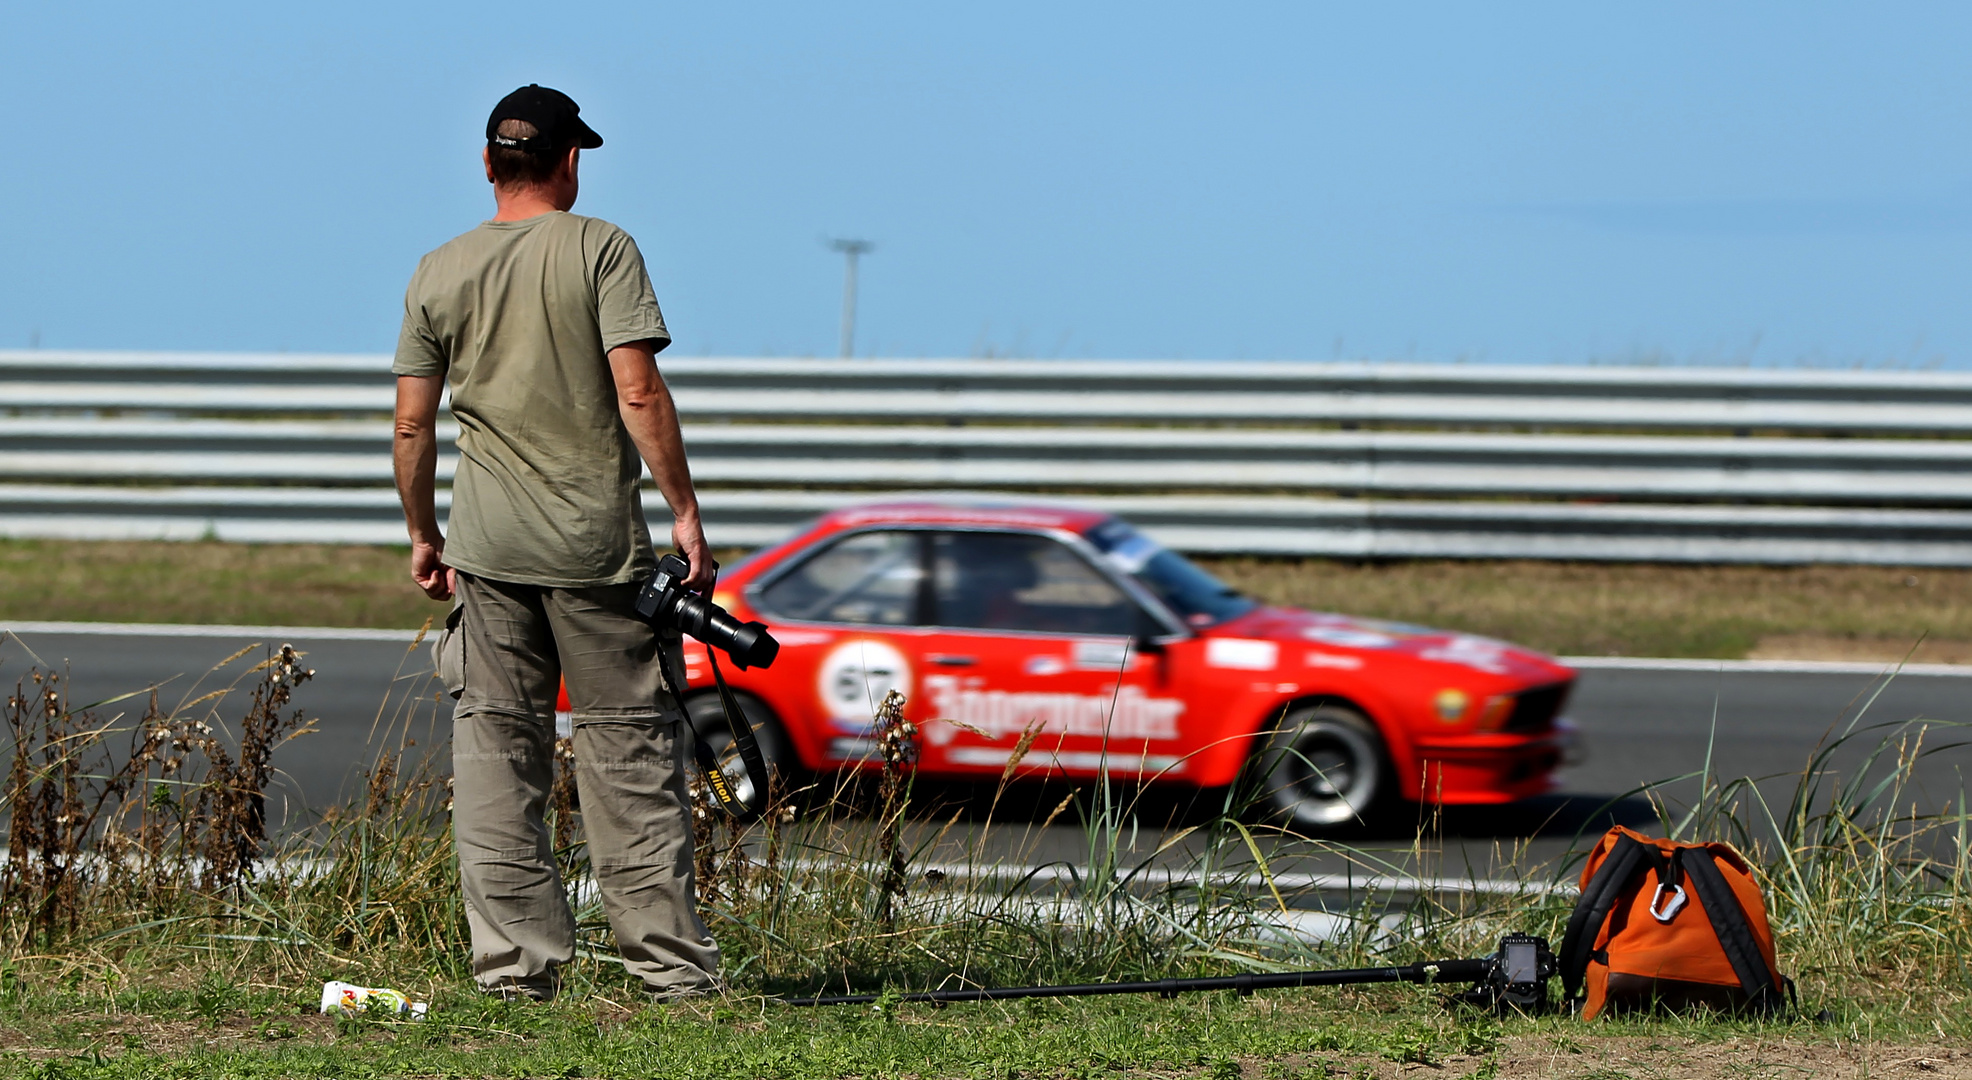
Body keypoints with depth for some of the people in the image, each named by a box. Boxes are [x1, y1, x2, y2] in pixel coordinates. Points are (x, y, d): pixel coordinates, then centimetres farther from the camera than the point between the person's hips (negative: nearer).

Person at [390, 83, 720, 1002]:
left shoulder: (438, 273, 6)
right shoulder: (601, 248, -5)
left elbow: (412, 425, 7)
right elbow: (638, 391, -13)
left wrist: (422, 535, 18)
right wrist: (684, 510, -9)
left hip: (487, 546, 3)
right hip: (598, 543, -3)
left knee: (496, 748, 6)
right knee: (630, 745, 2)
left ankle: (514, 962, 3)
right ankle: (669, 962, 3)